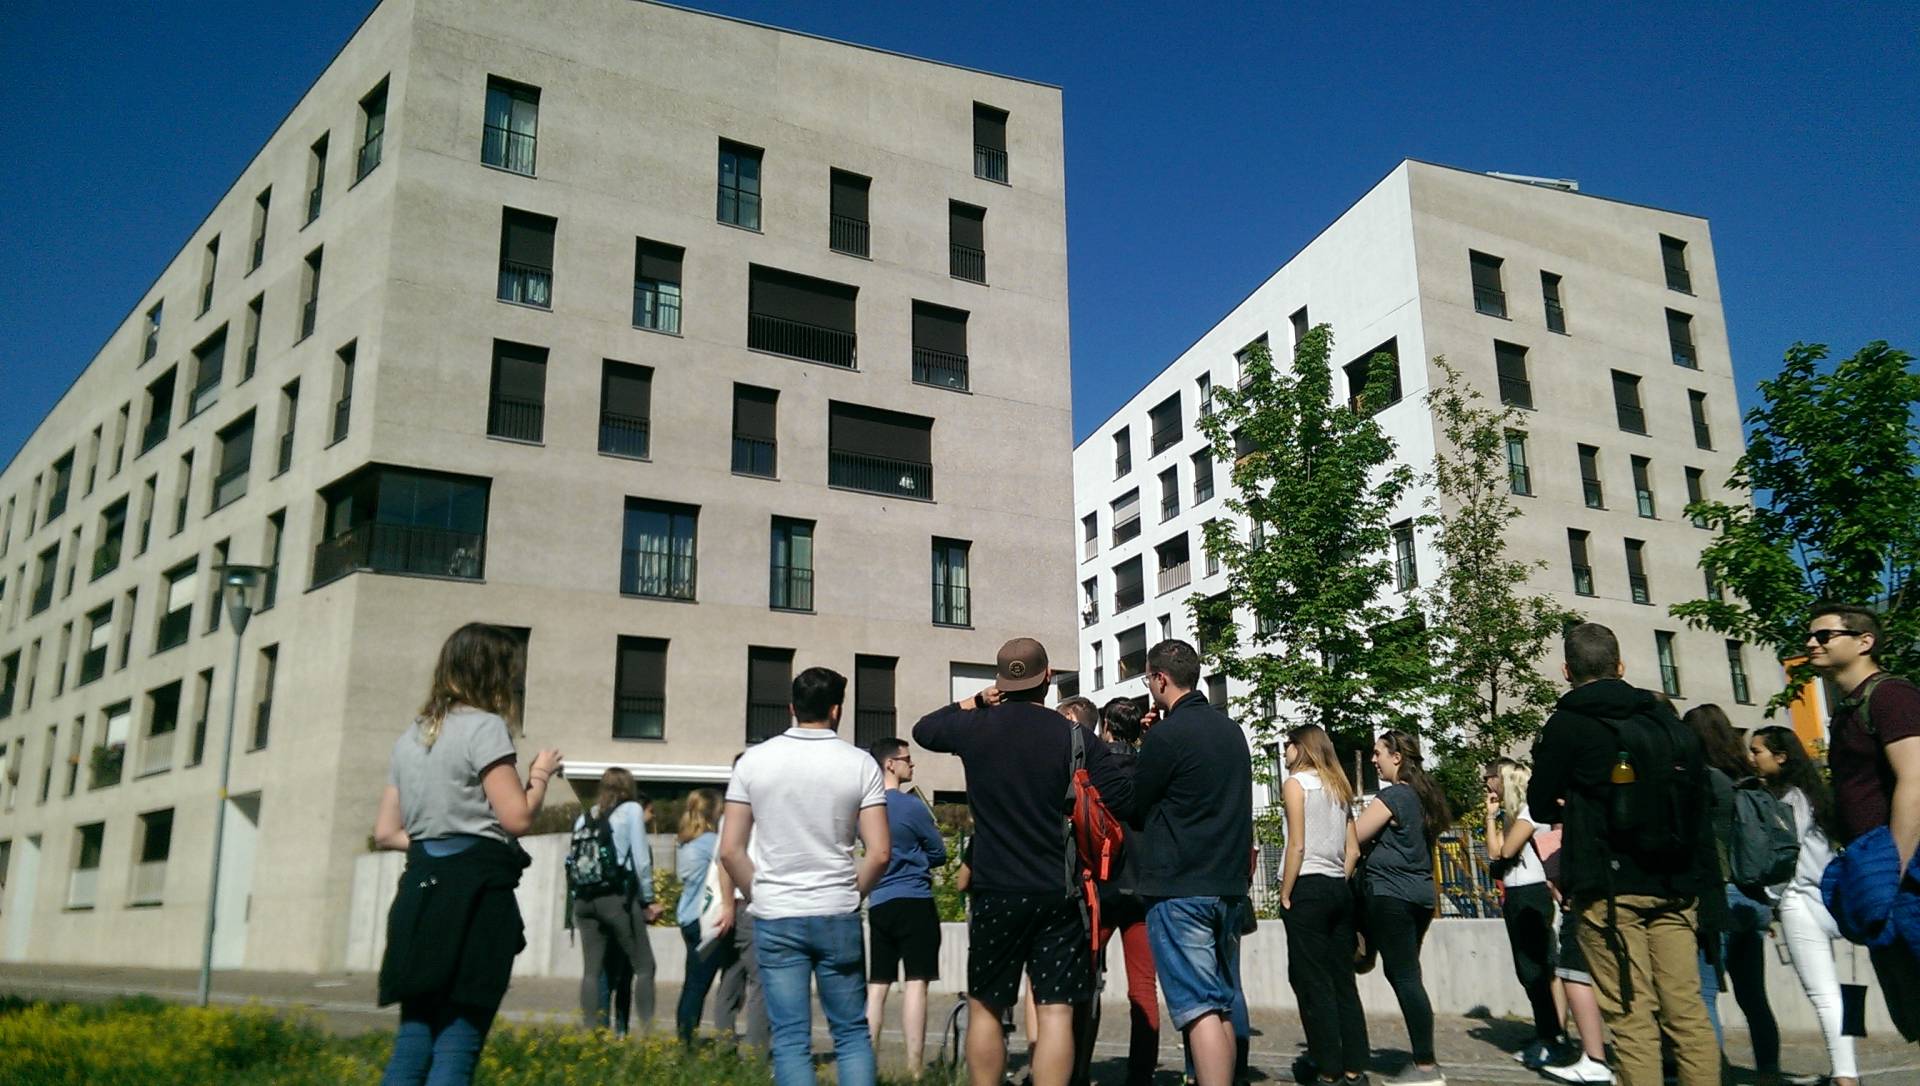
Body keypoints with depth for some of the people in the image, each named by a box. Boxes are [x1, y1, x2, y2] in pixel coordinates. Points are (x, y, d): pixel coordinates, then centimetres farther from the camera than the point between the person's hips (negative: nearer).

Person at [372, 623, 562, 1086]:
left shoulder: (410, 736, 17)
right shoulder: (484, 726, -7)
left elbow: (385, 831, 16)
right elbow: (517, 818, -12)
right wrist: (541, 774, 4)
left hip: (422, 889, 8)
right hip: (475, 893, -8)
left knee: (412, 1039, 10)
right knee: (458, 1043, -4)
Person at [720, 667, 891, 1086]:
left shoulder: (753, 761, 0)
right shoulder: (859, 763, -4)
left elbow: (730, 851, -1)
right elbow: (879, 853, -6)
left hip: (775, 919, 1)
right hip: (838, 917, 0)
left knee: (790, 1038, 5)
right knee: (852, 1033, 11)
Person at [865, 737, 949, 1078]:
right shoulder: (911, 805, -9)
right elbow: (939, 854, 0)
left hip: (878, 904, 6)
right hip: (914, 902, -6)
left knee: (877, 985, 9)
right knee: (916, 983, -5)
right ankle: (914, 1068, -6)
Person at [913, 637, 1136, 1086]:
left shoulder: (975, 727, -1)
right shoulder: (1074, 736, -5)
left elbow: (923, 729, 19)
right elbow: (1126, 798, -10)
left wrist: (975, 701, 19)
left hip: (996, 892, 1)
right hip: (1059, 894, -1)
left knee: (985, 1008, 13)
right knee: (1055, 1010, 0)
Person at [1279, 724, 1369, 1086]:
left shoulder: (1296, 782, -5)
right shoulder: (1339, 787, 15)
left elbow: (1297, 845, -12)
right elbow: (1354, 850, 12)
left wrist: (1285, 896, -9)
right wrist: (1339, 882, 14)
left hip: (1308, 888, -7)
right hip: (1339, 890, 7)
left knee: (1312, 983, -1)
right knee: (1343, 980, 10)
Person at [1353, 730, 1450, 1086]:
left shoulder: (1392, 796, -12)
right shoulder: (1423, 794, 14)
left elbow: (1354, 836, -11)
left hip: (1390, 895, -9)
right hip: (1420, 893, 9)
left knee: (1405, 978, -6)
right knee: (1403, 974, 14)